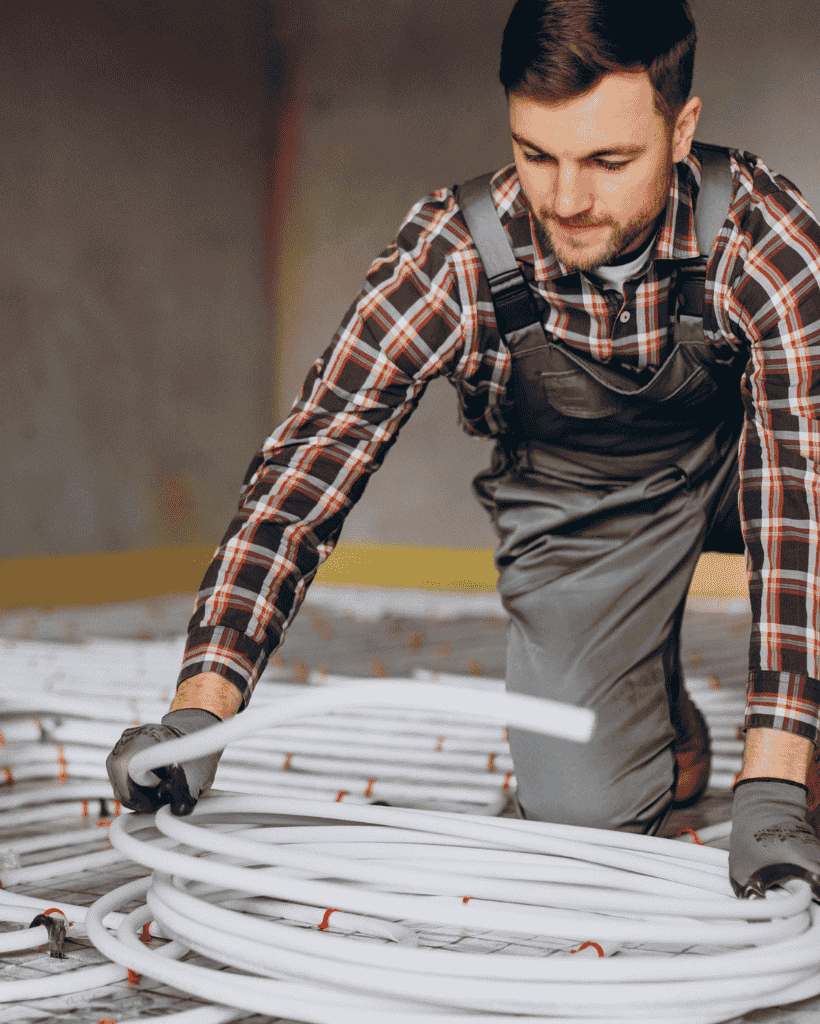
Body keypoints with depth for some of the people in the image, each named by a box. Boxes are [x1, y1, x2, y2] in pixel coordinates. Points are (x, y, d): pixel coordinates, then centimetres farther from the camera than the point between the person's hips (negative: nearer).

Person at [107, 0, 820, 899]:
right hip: (576, 509, 0)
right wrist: (198, 709, -40)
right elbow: (313, 456, -28)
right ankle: (667, 731, 23)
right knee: (585, 817, -13)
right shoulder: (453, 258, -28)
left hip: (729, 459, 0)